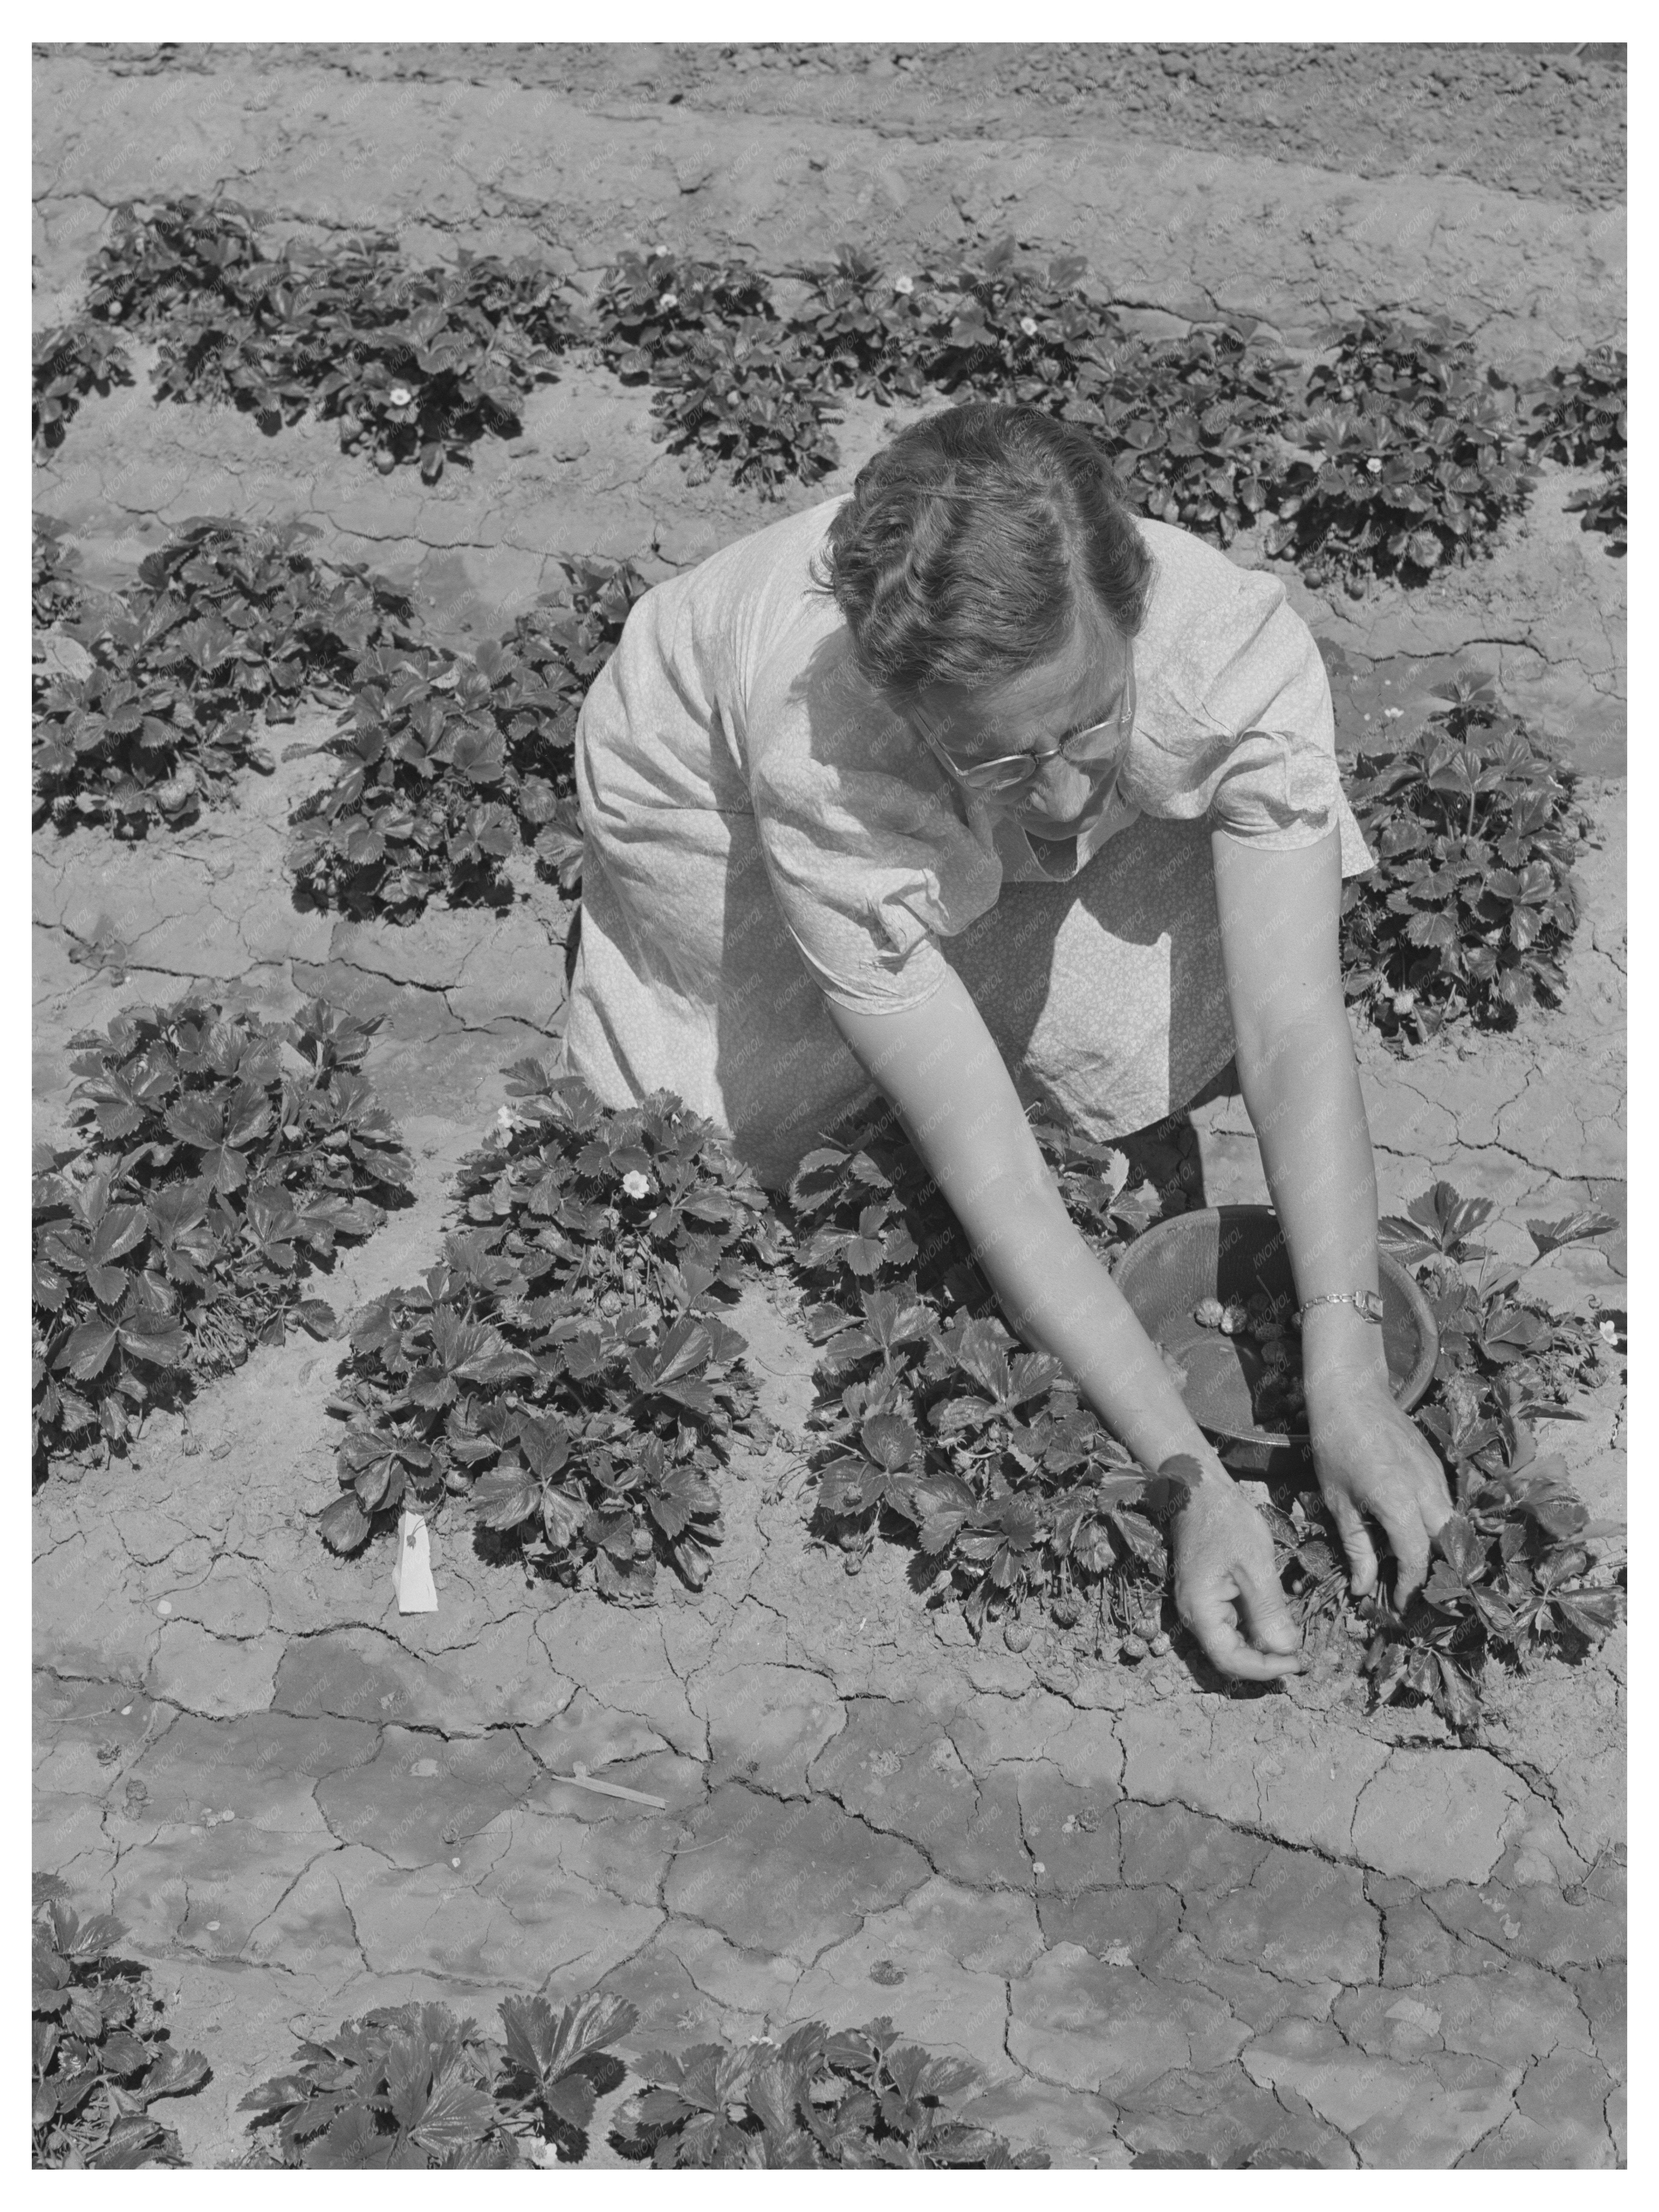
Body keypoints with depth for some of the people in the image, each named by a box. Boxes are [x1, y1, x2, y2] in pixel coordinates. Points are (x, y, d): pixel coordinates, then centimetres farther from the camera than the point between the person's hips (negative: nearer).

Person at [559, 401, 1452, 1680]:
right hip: (710, 787, -2)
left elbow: (1298, 1041, -38)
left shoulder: (1237, 649, -39)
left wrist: (1349, 1381, -45)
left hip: (996, 854, 2)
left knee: (1152, 1055, -19)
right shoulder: (820, 762, -45)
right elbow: (987, 1169, -42)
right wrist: (1193, 1480, -44)